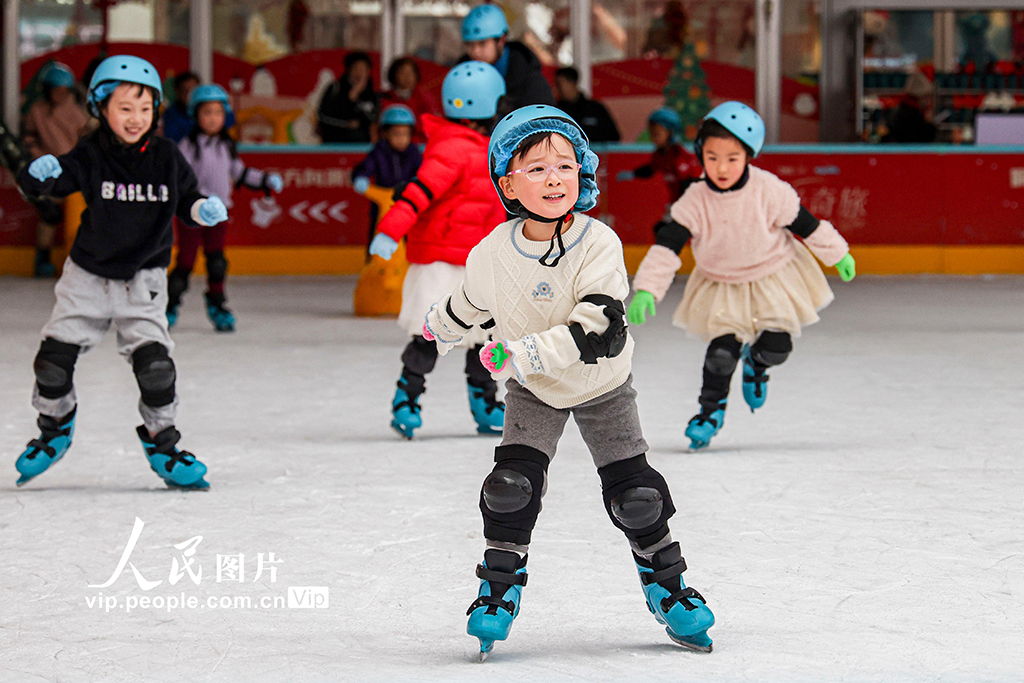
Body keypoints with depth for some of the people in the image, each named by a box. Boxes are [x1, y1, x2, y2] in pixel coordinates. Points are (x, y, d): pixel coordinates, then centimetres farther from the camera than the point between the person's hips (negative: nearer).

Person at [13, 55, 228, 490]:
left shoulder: (165, 157, -6)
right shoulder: (90, 156, -12)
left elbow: (185, 201, 5)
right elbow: (37, 185, -19)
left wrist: (204, 210, -17)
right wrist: (40, 173, -43)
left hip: (143, 279, 0)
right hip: (88, 274, 0)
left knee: (154, 363, -13)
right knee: (54, 359, -1)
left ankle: (161, 444, 8)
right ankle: (54, 431, 27)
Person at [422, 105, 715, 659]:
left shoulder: (598, 245, -28)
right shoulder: (494, 252, -18)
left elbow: (601, 332, -36)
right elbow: (473, 299, 7)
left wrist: (523, 352, -42)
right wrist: (443, 325, 26)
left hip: (602, 385, -2)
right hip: (533, 390, 2)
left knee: (635, 493, -3)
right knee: (512, 484, -13)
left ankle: (666, 585, 19)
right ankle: (499, 589, 5)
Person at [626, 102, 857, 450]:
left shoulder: (769, 192, -23)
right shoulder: (695, 201, -22)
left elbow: (805, 224, -9)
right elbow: (667, 246, -21)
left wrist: (838, 255, 4)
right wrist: (646, 290, -31)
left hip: (773, 274, 0)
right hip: (720, 282, 0)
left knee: (777, 346, -9)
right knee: (722, 349, -14)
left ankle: (756, 363, 30)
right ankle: (711, 408, 11)